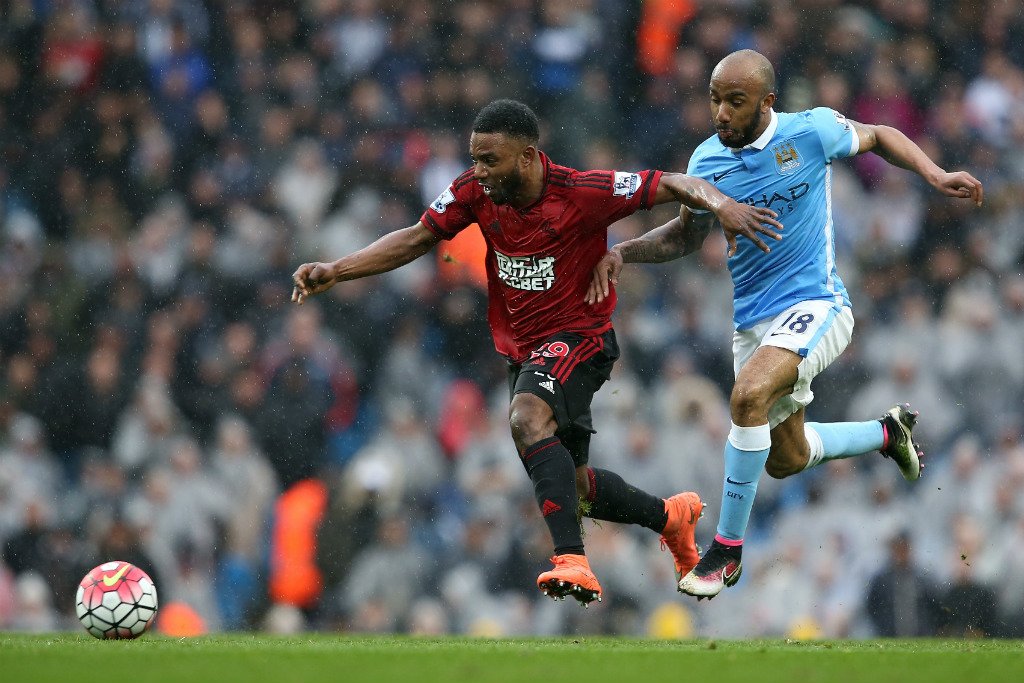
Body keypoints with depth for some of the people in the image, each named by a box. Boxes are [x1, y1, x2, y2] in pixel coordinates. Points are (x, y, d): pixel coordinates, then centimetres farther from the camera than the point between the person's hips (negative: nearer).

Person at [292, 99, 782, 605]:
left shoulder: (582, 193, -20)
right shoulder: (475, 192, -7)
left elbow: (671, 185, -16)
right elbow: (416, 239, 2)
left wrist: (720, 204, -36)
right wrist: (333, 272, -7)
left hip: (578, 335, -7)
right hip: (520, 349, 7)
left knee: (527, 418, -36)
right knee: (572, 487, 14)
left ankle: (572, 561, -42)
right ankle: (672, 516, 41)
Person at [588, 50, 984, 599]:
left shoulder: (811, 132, -13)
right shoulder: (707, 160, -1)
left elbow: (879, 137, 7)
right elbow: (687, 234, 15)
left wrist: (935, 177, -8)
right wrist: (622, 253, -2)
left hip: (814, 305, -6)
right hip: (752, 321, 6)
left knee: (749, 395, -32)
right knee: (785, 459, 17)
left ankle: (727, 551, -22)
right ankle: (888, 432, 47)